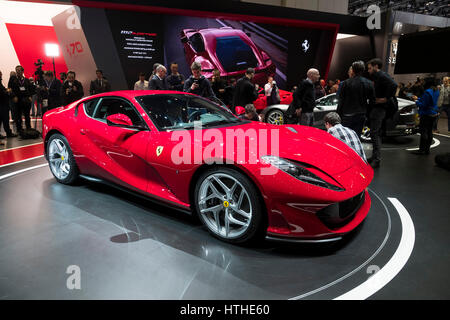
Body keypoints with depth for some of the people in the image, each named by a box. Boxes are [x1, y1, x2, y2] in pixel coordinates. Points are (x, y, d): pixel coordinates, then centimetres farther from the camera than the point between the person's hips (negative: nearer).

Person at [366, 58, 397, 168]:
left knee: (374, 133, -12)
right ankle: (375, 158, 23)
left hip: (379, 108, -11)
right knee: (376, 133, 14)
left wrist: (386, 98, -22)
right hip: (376, 108, 11)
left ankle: (376, 160, -10)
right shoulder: (377, 77, 18)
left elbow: (394, 85, -27)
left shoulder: (381, 75, -12)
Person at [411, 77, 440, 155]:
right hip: (433, 114, 9)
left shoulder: (427, 92, -18)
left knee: (423, 131, -5)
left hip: (426, 114, -9)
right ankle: (427, 149, 17)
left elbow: (423, 105, -17)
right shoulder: (436, 91, 11)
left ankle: (422, 149, -3)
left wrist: (417, 101, -1)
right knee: (429, 131, 12)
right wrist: (418, 98, 19)